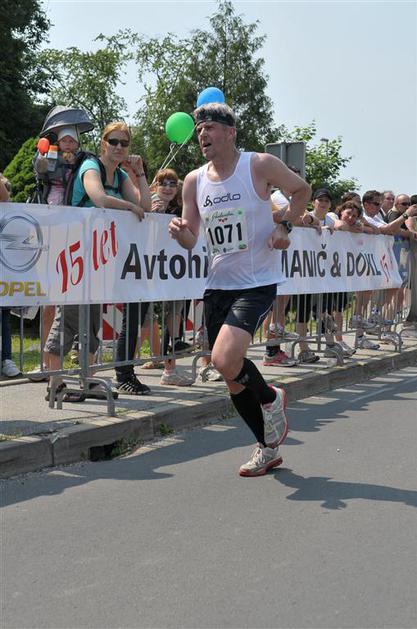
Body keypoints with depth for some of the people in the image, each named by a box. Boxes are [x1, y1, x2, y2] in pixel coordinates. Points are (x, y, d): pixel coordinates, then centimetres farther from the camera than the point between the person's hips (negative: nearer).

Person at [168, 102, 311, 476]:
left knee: (225, 359, -25)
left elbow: (302, 189, 9)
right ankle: (268, 448, 29)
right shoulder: (194, 181, 5)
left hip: (257, 282, -5)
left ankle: (271, 399, 8)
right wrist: (180, 232, -17)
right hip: (217, 285, 6)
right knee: (232, 377, 9)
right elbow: (191, 241, 6)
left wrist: (284, 226, -6)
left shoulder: (260, 165, -7)